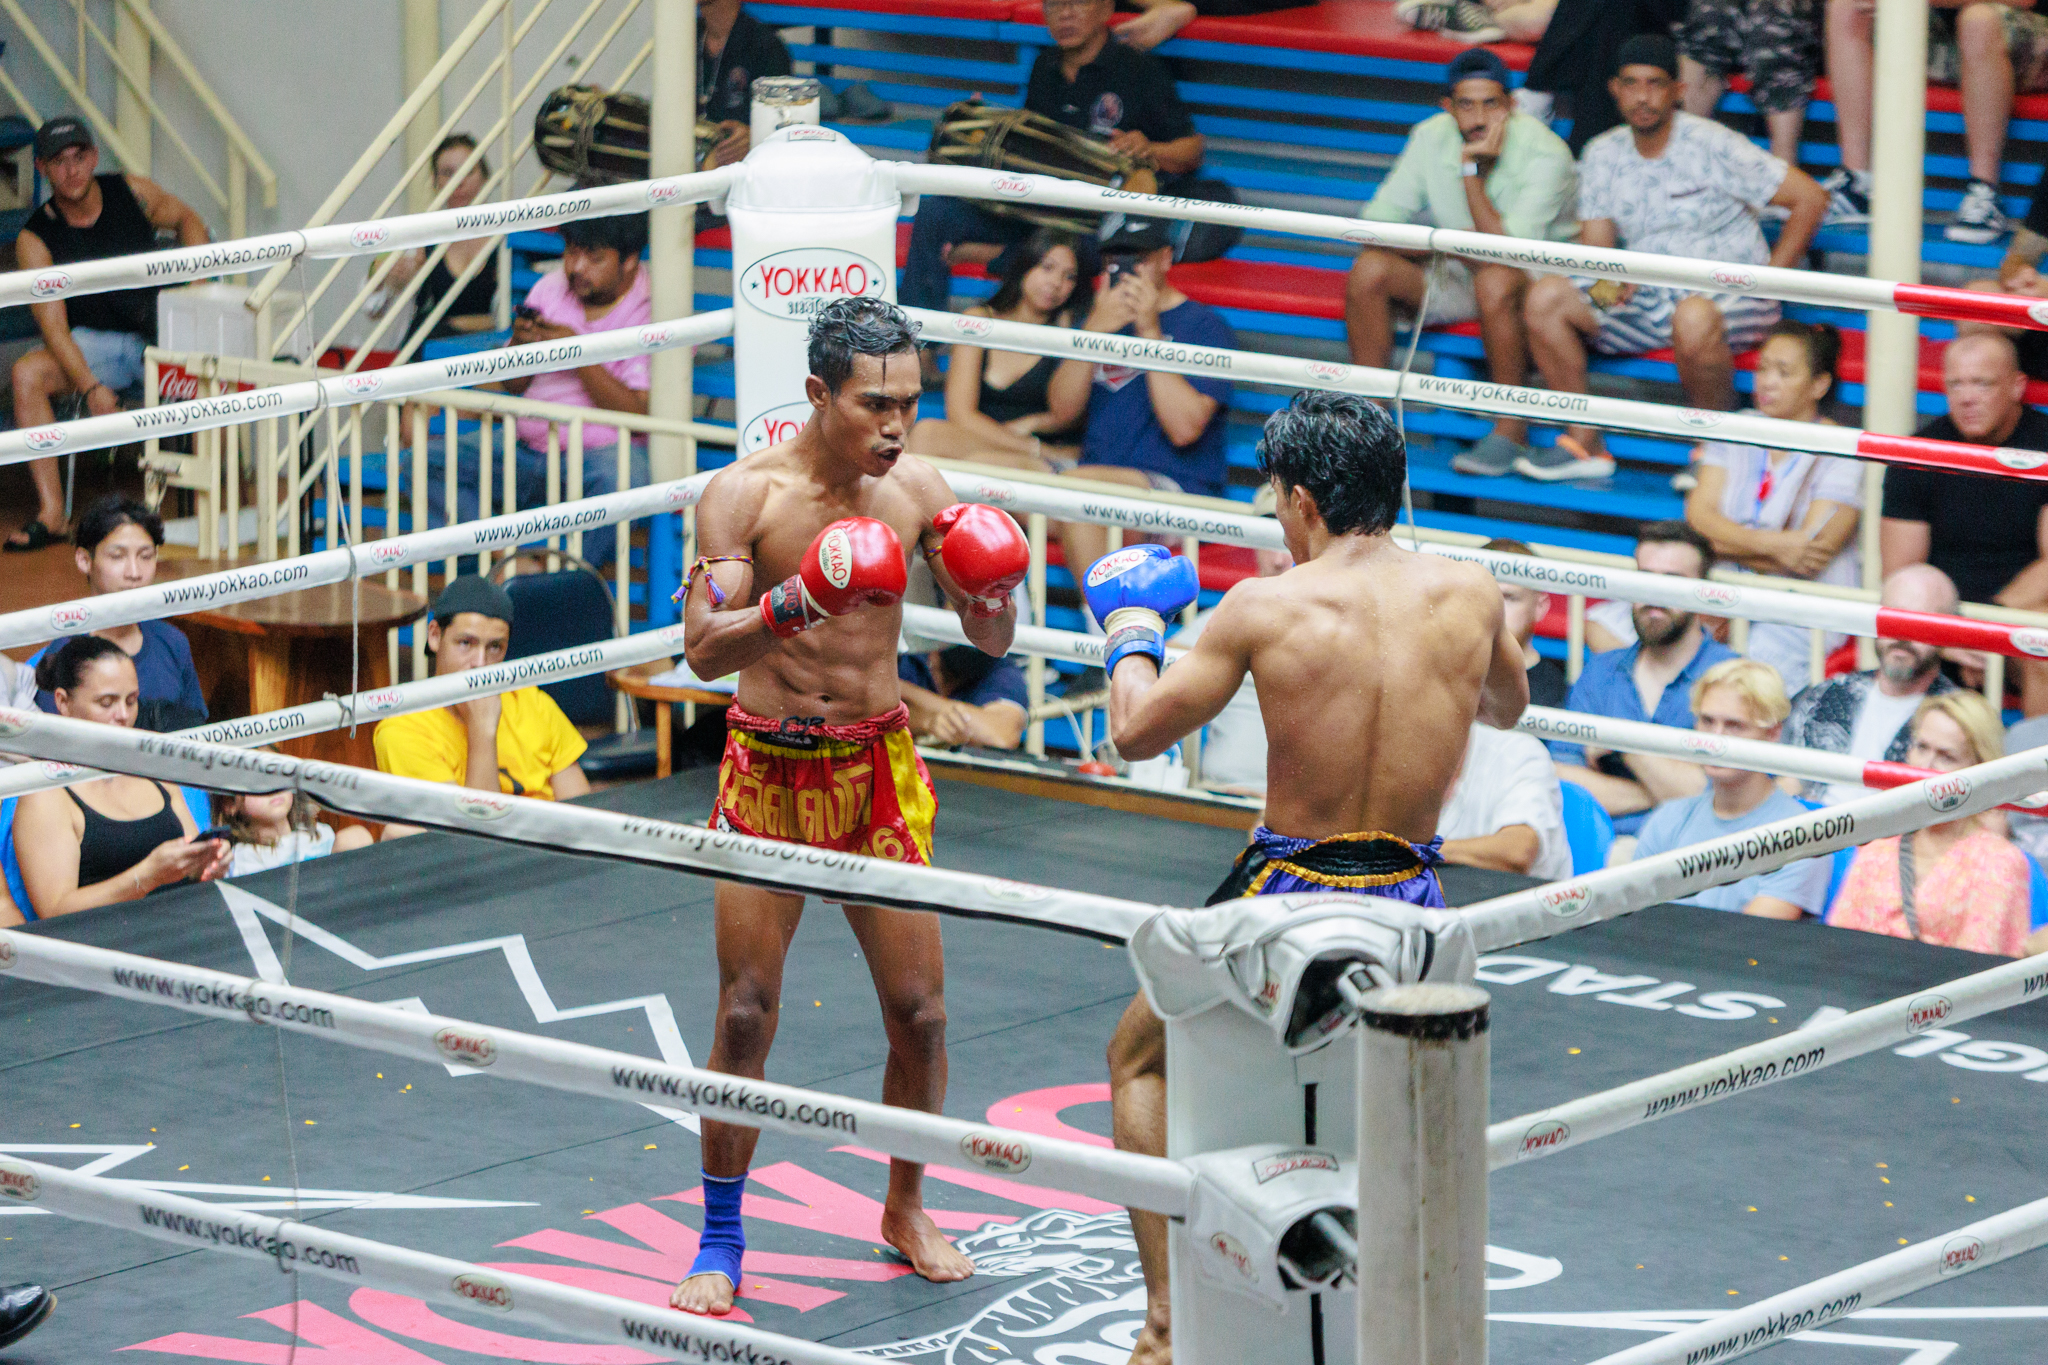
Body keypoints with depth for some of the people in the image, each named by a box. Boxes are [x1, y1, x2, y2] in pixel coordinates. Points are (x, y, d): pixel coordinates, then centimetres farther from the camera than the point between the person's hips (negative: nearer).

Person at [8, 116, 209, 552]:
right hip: (95, 343, 0)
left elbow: (188, 220, 17)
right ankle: (51, 512, -28)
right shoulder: (35, 239, -10)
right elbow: (53, 326, -16)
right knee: (27, 374, -28)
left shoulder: (133, 193, -4)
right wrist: (90, 386, -30)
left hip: (161, 331, 0)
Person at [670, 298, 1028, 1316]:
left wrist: (992, 588, -21)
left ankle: (906, 1210, 25)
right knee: (745, 1015, -2)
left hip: (880, 767, 3)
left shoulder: (913, 490, -3)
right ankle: (720, 1241, 12)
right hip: (769, 769, -3)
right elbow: (703, 649, -19)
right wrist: (792, 603, -35)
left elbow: (991, 641, 2)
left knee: (919, 1009, 3)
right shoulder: (746, 494, -12)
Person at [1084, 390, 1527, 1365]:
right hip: (1409, 902, 3)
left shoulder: (1266, 608, -12)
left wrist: (1131, 631, 17)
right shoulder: (1467, 597, -3)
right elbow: (1508, 706, 19)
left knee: (1140, 1059, 21)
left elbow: (1138, 732, -2)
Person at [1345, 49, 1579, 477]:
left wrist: (1472, 170, -30)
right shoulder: (1432, 137, -7)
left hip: (1539, 274, -5)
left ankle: (1511, 431, -26)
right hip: (1457, 274, 5)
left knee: (1495, 280, -39)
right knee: (1369, 269, -19)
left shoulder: (1545, 153, -22)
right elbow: (1377, 222, -5)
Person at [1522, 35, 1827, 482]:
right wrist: (1605, 281, -17)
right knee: (1545, 297, -15)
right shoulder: (1603, 155, 7)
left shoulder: (1712, 146, -10)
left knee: (1694, 317, -41)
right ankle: (1583, 442, -10)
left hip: (1725, 293, -5)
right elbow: (1595, 245, 8)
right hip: (1644, 295, 5)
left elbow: (1810, 198, -10)